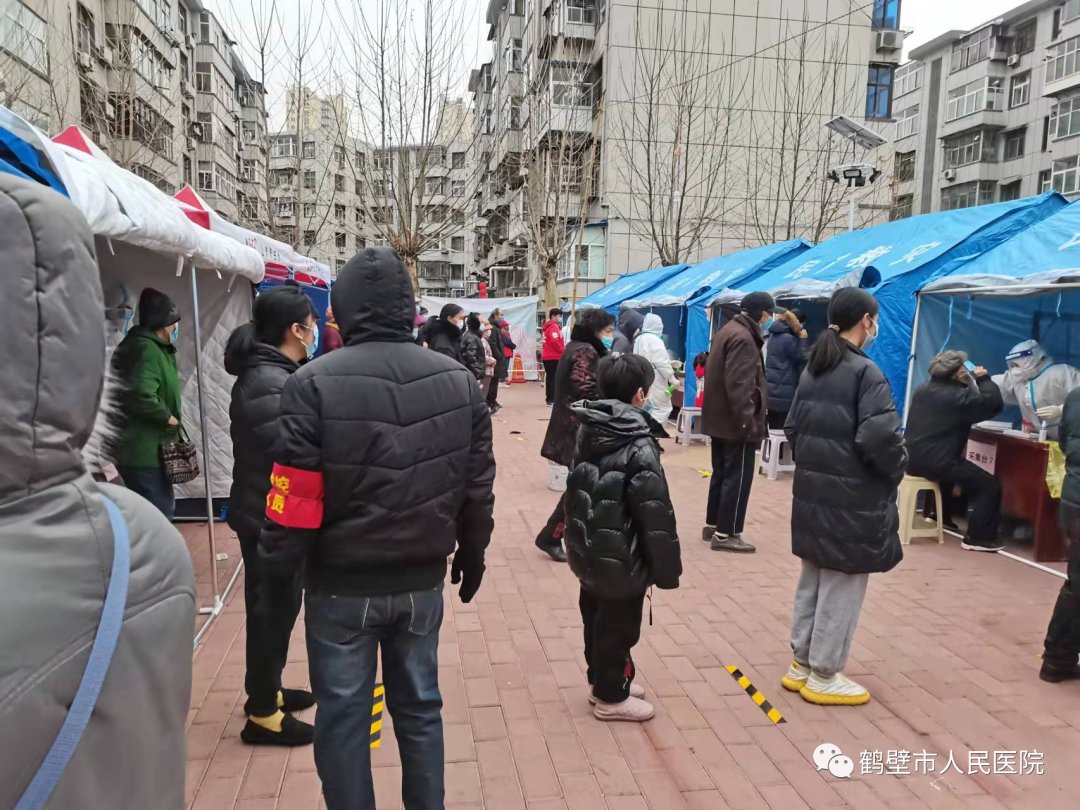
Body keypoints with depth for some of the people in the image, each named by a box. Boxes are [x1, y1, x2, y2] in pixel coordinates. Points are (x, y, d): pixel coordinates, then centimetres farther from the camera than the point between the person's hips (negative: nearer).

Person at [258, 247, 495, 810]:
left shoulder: (314, 384, -14)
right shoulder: (458, 381, -2)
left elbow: (296, 496, -14)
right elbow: (478, 485, 3)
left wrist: (278, 570, 1)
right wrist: (472, 556, 16)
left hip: (342, 584, -3)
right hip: (423, 580, 4)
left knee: (343, 716, 13)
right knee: (419, 707, 19)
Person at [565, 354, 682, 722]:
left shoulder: (588, 432, -1)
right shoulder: (639, 446, -23)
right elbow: (656, 514, -21)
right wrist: (666, 568, -11)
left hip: (589, 550, 8)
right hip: (621, 559, -8)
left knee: (596, 618, 21)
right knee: (618, 625, 9)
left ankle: (602, 679, 39)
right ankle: (611, 697, 25)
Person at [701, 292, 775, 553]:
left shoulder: (728, 330, 15)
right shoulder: (743, 337, -17)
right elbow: (739, 385, -25)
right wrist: (748, 421, -23)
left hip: (719, 417, 10)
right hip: (734, 420, -10)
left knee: (722, 472, 17)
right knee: (738, 476, -4)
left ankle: (712, 525, 24)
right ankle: (725, 534, 0)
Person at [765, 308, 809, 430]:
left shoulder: (774, 335, 11)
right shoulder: (789, 339, -15)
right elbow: (802, 360, -5)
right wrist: (802, 340, 0)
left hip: (770, 392, 8)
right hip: (784, 394, -8)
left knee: (773, 429, 13)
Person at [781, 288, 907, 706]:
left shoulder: (812, 369, 9)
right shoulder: (866, 372, -15)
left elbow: (792, 427, 12)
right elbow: (879, 438, -23)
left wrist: (813, 462, 16)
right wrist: (896, 471, -6)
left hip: (812, 491, 8)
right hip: (852, 498, -8)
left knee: (812, 580, 17)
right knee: (842, 587, 4)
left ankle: (801, 665, 27)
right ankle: (824, 677, 15)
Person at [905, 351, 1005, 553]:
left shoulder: (923, 389, 13)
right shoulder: (958, 396, -12)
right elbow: (994, 404, -11)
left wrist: (972, 381, 20)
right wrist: (983, 379, 1)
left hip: (913, 458, 9)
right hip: (935, 463, -9)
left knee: (951, 465, 40)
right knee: (989, 485, 0)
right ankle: (978, 538, 1)